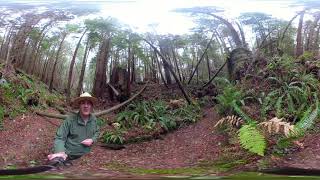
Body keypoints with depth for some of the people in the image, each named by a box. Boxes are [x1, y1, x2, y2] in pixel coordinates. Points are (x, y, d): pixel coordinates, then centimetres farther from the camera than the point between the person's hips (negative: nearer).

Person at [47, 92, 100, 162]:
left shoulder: (93, 119, -1)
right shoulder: (70, 119, -14)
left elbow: (96, 132, 16)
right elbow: (59, 138, -14)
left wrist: (92, 140, -5)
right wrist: (60, 152, -32)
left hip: (84, 155, 4)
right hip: (68, 154, -4)